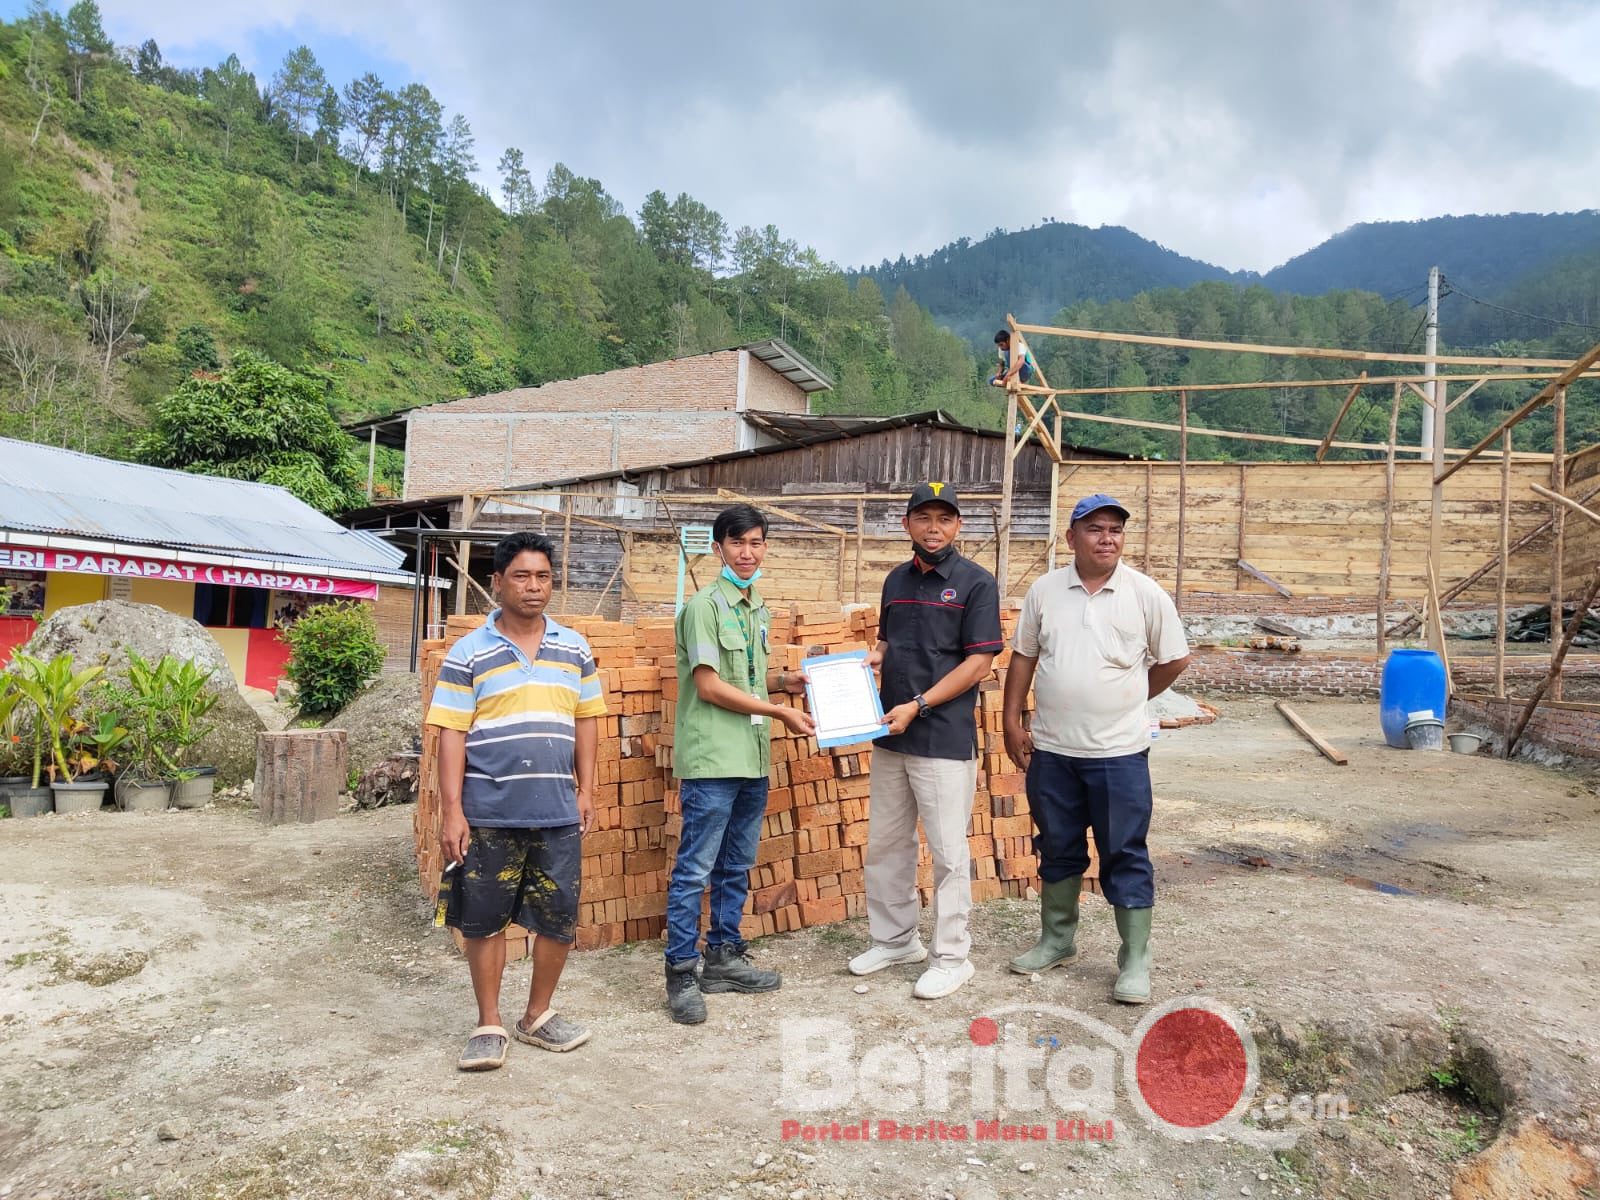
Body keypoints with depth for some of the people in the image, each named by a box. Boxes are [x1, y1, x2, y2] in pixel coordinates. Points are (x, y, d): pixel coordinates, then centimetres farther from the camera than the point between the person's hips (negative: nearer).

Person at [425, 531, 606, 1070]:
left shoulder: (575, 649, 7)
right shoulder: (469, 653, -3)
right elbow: (452, 735, -5)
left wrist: (586, 790, 7)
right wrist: (452, 811, -9)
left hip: (558, 814, 3)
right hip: (488, 815, -3)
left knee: (559, 918, 9)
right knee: (483, 920, 7)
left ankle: (538, 1015, 29)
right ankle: (489, 1025, 23)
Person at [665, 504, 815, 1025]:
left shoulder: (758, 609, 15)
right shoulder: (705, 605, -10)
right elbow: (710, 686, -14)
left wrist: (784, 680, 5)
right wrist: (779, 712, -11)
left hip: (753, 760, 8)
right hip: (712, 761, -8)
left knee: (736, 867, 16)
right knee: (695, 870, -2)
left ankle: (724, 958, 27)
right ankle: (681, 973, 7)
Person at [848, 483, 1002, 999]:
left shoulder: (976, 582, -8)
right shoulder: (898, 580, 11)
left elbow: (978, 662, -12)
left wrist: (917, 705, -17)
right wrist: (861, 663, 0)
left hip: (945, 740, -7)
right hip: (890, 737, 7)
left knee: (949, 852, 2)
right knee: (884, 844, 15)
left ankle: (951, 957, 17)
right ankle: (894, 939, 32)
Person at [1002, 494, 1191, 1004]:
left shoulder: (1146, 594, -6)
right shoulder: (1044, 590, 2)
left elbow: (1174, 660, 3)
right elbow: (1023, 657, 7)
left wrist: (1129, 699, 8)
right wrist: (1012, 721, 3)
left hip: (1118, 751, -3)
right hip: (1051, 749, 3)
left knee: (1126, 857, 5)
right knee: (1057, 851, 16)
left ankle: (1135, 961, 16)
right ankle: (1057, 941, 33)